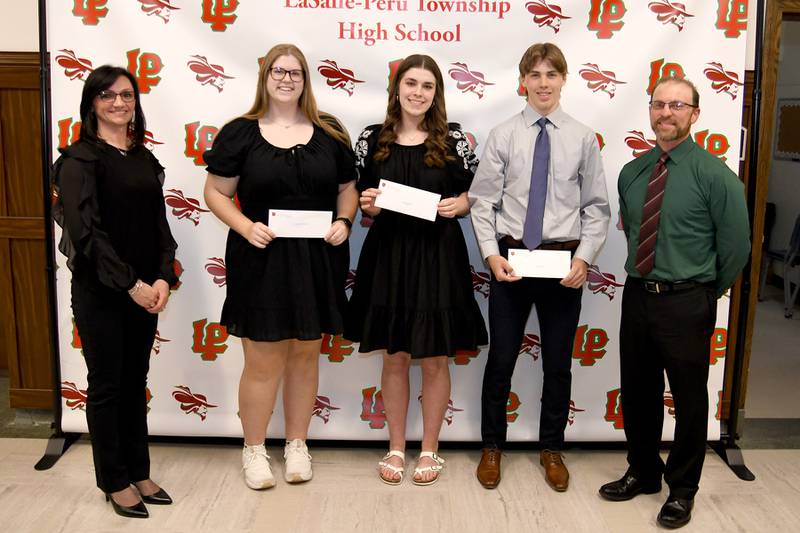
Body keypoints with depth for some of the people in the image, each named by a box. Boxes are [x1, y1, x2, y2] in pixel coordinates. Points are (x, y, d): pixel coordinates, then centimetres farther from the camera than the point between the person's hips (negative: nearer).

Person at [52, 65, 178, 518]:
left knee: (136, 382, 14)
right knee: (107, 385, 6)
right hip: (100, 292, -5)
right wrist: (130, 283, -18)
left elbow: (160, 225, 7)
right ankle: (115, 481, 22)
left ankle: (138, 472, 28)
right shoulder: (80, 159, -7)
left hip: (145, 289, 6)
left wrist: (164, 278, -8)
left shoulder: (145, 159, 10)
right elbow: (86, 230, -16)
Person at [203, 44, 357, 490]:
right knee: (263, 362, 3)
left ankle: (297, 444, 30)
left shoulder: (329, 132, 6)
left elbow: (347, 189, 13)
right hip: (261, 261, -2)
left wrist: (344, 222, -6)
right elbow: (216, 193, 0)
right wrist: (246, 226, -16)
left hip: (316, 261, 3)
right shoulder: (240, 132, -1)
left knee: (305, 355, 13)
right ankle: (254, 449, 24)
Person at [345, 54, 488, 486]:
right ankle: (395, 448, 27)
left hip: (438, 256, -1)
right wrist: (367, 206, -11)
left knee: (434, 360, 7)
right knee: (394, 358, 10)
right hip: (387, 255, 1)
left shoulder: (454, 140, 0)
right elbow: (360, 199, 10)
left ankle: (430, 449, 25)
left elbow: (474, 195, 7)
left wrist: (458, 205, -14)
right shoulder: (372, 139, 4)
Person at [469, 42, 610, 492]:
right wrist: (492, 254, -12)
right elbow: (482, 201, -2)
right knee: (502, 357, 9)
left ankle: (552, 450, 32)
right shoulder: (503, 135, -2)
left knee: (559, 362, 12)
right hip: (511, 258, 0)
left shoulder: (583, 138, 0)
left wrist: (584, 257, -9)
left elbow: (597, 207, 1)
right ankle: (492, 447, 29)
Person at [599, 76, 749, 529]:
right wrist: (645, 275, 12)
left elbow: (735, 246, -7)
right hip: (637, 296, 5)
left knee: (689, 399, 10)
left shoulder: (714, 175, -11)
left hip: (686, 303, -5)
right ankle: (643, 473, 37)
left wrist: (705, 293, 2)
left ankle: (682, 489, 29)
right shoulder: (632, 172, 4)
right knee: (637, 393, 16)